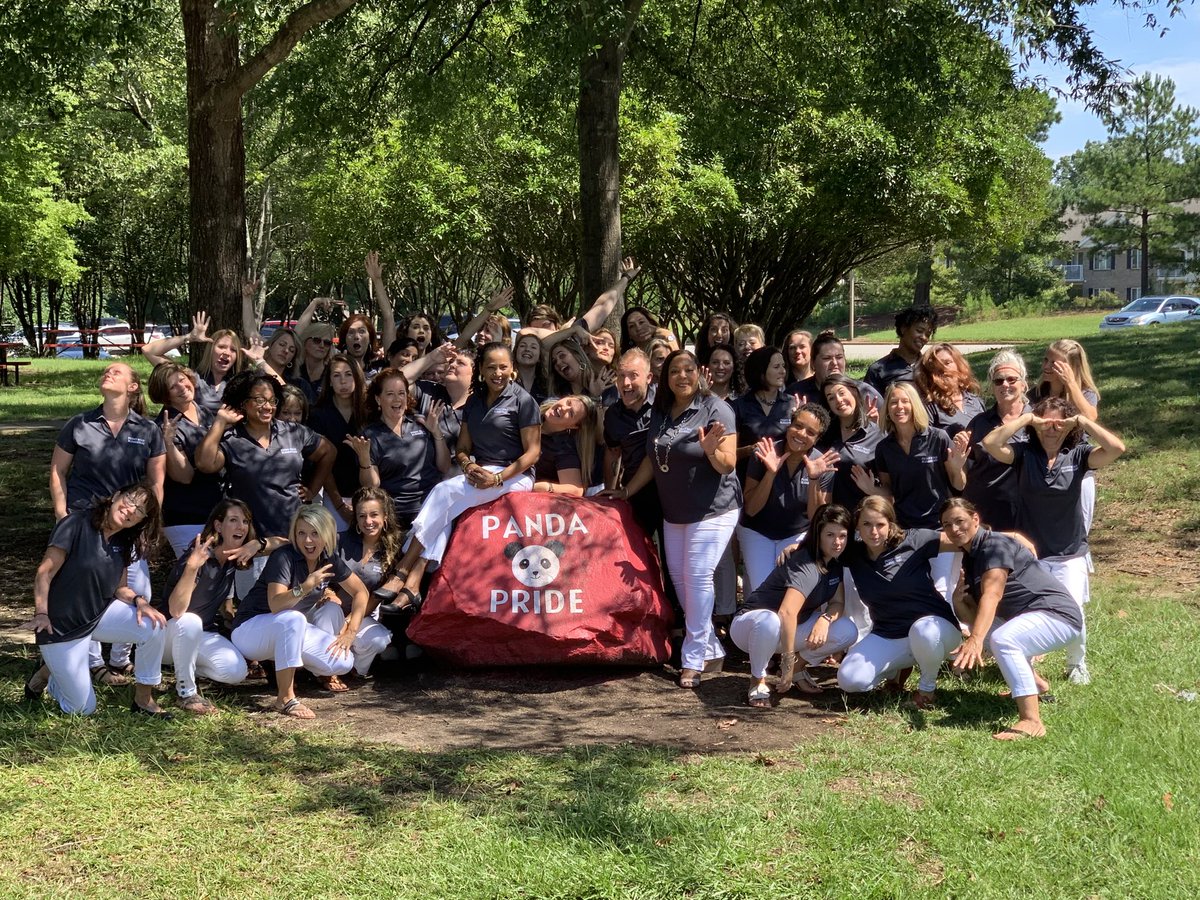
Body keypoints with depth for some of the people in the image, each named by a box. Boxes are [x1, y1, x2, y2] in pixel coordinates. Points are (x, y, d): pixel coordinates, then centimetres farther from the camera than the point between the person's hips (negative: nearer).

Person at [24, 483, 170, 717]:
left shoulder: (123, 543, 2)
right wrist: (41, 614, -29)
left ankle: (143, 699, -2)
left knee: (155, 626, -21)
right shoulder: (77, 524, -19)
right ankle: (47, 673, 27)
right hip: (61, 627, -6)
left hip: (99, 616, 6)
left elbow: (119, 587, 5)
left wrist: (139, 601, -16)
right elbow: (45, 573, -19)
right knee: (83, 709, -3)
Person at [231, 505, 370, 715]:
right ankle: (285, 699, -33)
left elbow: (360, 592, 5)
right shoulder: (284, 557, -23)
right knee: (293, 618, -40)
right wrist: (306, 587, -51)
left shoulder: (329, 559, -3)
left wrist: (351, 631, -8)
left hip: (289, 632, 6)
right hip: (249, 630, -6)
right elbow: (276, 605, -35)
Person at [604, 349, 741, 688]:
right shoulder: (661, 412, 7)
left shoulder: (715, 409, -12)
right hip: (674, 513, 7)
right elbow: (652, 459, 16)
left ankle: (694, 659, -5)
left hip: (713, 510, -7)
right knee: (680, 578, 9)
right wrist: (626, 491, 15)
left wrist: (711, 449, -35)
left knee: (698, 577, -11)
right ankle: (712, 651, 18)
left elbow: (728, 465, -16)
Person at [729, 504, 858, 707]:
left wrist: (826, 619, -22)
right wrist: (788, 660, -38)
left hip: (788, 629, 8)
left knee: (848, 632, -13)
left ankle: (798, 669, 8)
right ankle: (758, 680, -17)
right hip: (751, 625, -8)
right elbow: (787, 612, -39)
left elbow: (837, 603, 2)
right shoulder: (806, 566, -28)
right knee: (770, 622, -44)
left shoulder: (835, 563, -1)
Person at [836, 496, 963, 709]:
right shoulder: (854, 554, 0)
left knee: (922, 631, -42)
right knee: (849, 680, -16)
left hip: (933, 625, -4)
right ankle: (898, 668, 17)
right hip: (887, 637, 4)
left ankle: (928, 686, -7)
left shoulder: (913, 541, -12)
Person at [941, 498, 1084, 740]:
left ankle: (1032, 721, -35)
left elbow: (992, 594, -33)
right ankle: (1035, 684, 31)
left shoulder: (995, 545, -16)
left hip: (1059, 615, -10)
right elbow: (976, 613, 8)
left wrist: (975, 639, -46)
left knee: (1002, 639, -34)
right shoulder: (969, 556, 11)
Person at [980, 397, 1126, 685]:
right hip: (1029, 553, 0)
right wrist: (1025, 418, -18)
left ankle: (1077, 665, 24)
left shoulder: (1077, 455, -4)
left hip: (1070, 555, 0)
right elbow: (990, 443, -22)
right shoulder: (1023, 454, -4)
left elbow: (1116, 448, -20)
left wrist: (1082, 421, -16)